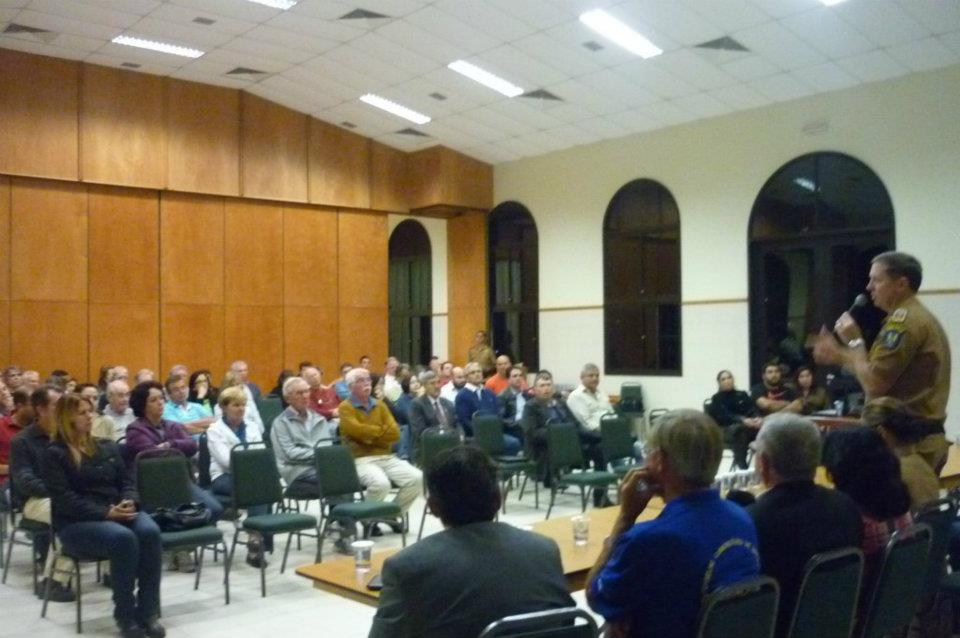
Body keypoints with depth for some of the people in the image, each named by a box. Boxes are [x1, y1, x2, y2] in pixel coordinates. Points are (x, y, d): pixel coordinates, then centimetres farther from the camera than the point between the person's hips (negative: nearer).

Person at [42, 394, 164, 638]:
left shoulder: (107, 447, 17)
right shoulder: (55, 454, 0)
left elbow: (126, 482, 16)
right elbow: (64, 499, -11)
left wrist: (128, 503, -9)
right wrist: (105, 513, -22)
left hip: (118, 513, 5)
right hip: (77, 522, -5)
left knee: (150, 532, -29)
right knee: (123, 538, -35)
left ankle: (148, 612, -25)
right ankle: (125, 615, -23)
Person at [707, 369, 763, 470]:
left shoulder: (742, 395, 21)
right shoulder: (717, 399, 9)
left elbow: (753, 410, 6)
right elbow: (725, 416, -10)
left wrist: (757, 419, -20)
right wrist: (743, 420, -28)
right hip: (726, 430, -3)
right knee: (740, 428, -39)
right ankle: (741, 465, -42)